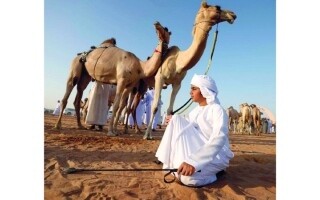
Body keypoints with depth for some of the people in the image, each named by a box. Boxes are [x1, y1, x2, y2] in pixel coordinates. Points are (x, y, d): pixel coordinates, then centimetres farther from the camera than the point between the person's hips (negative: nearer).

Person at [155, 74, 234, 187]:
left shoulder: (217, 109, -16)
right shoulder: (195, 111, 8)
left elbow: (219, 138, -32)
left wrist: (193, 161, -43)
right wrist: (173, 121, -7)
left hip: (216, 155, -6)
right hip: (197, 150, 6)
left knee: (187, 177, -34)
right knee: (177, 119, -10)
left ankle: (215, 171, -2)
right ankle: (170, 164, -3)